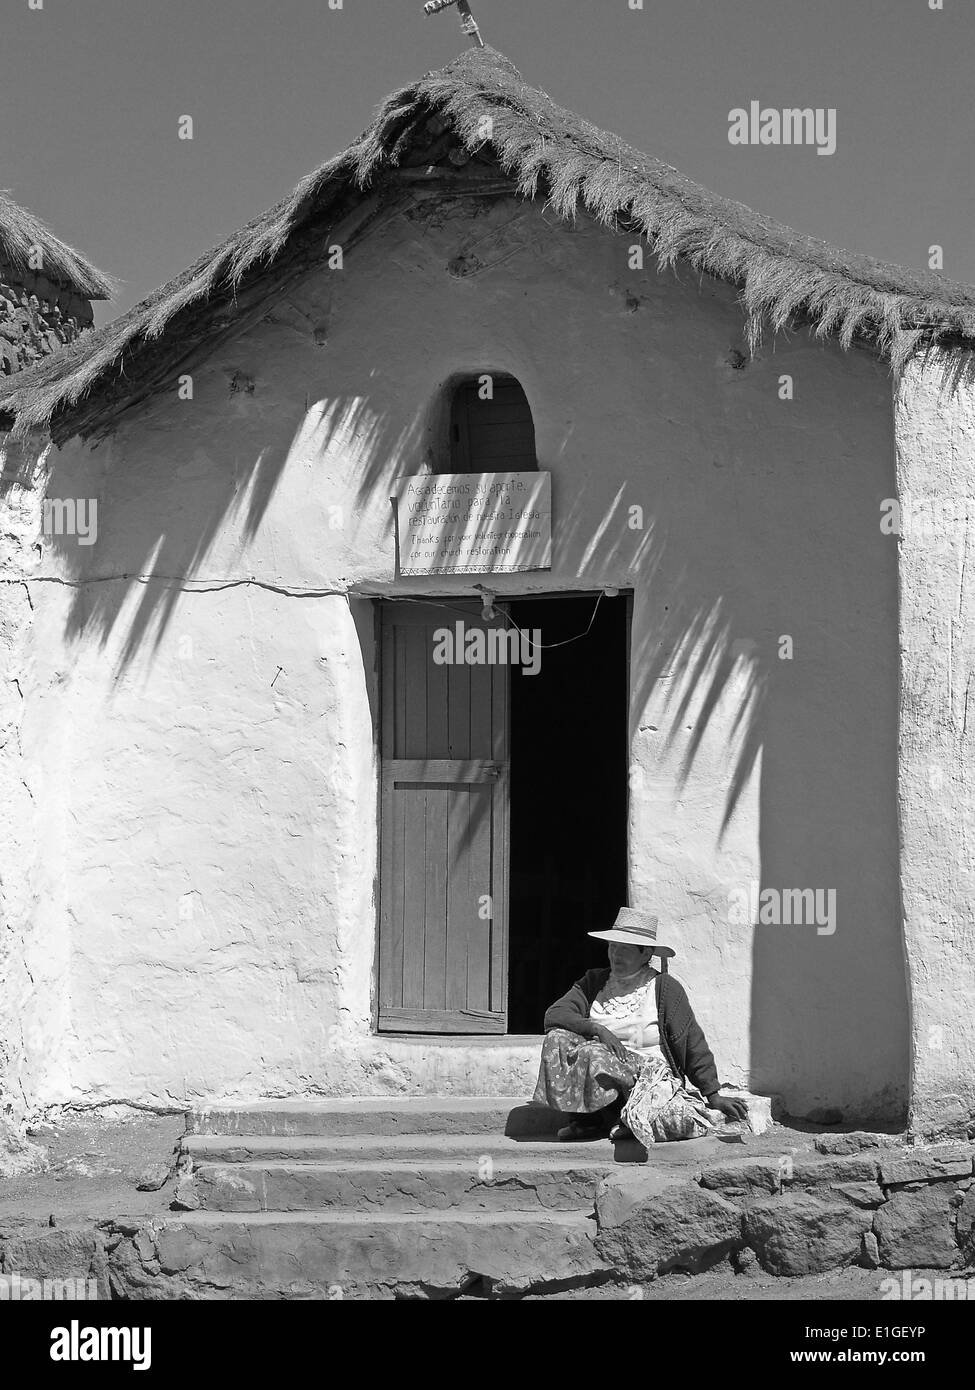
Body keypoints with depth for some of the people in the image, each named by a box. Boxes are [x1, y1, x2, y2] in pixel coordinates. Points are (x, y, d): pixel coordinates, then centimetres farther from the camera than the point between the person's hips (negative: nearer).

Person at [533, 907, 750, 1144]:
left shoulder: (665, 988, 1)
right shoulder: (594, 982, 13)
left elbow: (694, 1046, 1)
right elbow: (554, 1015, -1)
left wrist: (713, 1096, -3)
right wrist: (595, 1029, -18)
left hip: (650, 1073, -4)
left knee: (592, 1055, -33)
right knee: (558, 1039, -20)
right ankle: (584, 1117, -12)